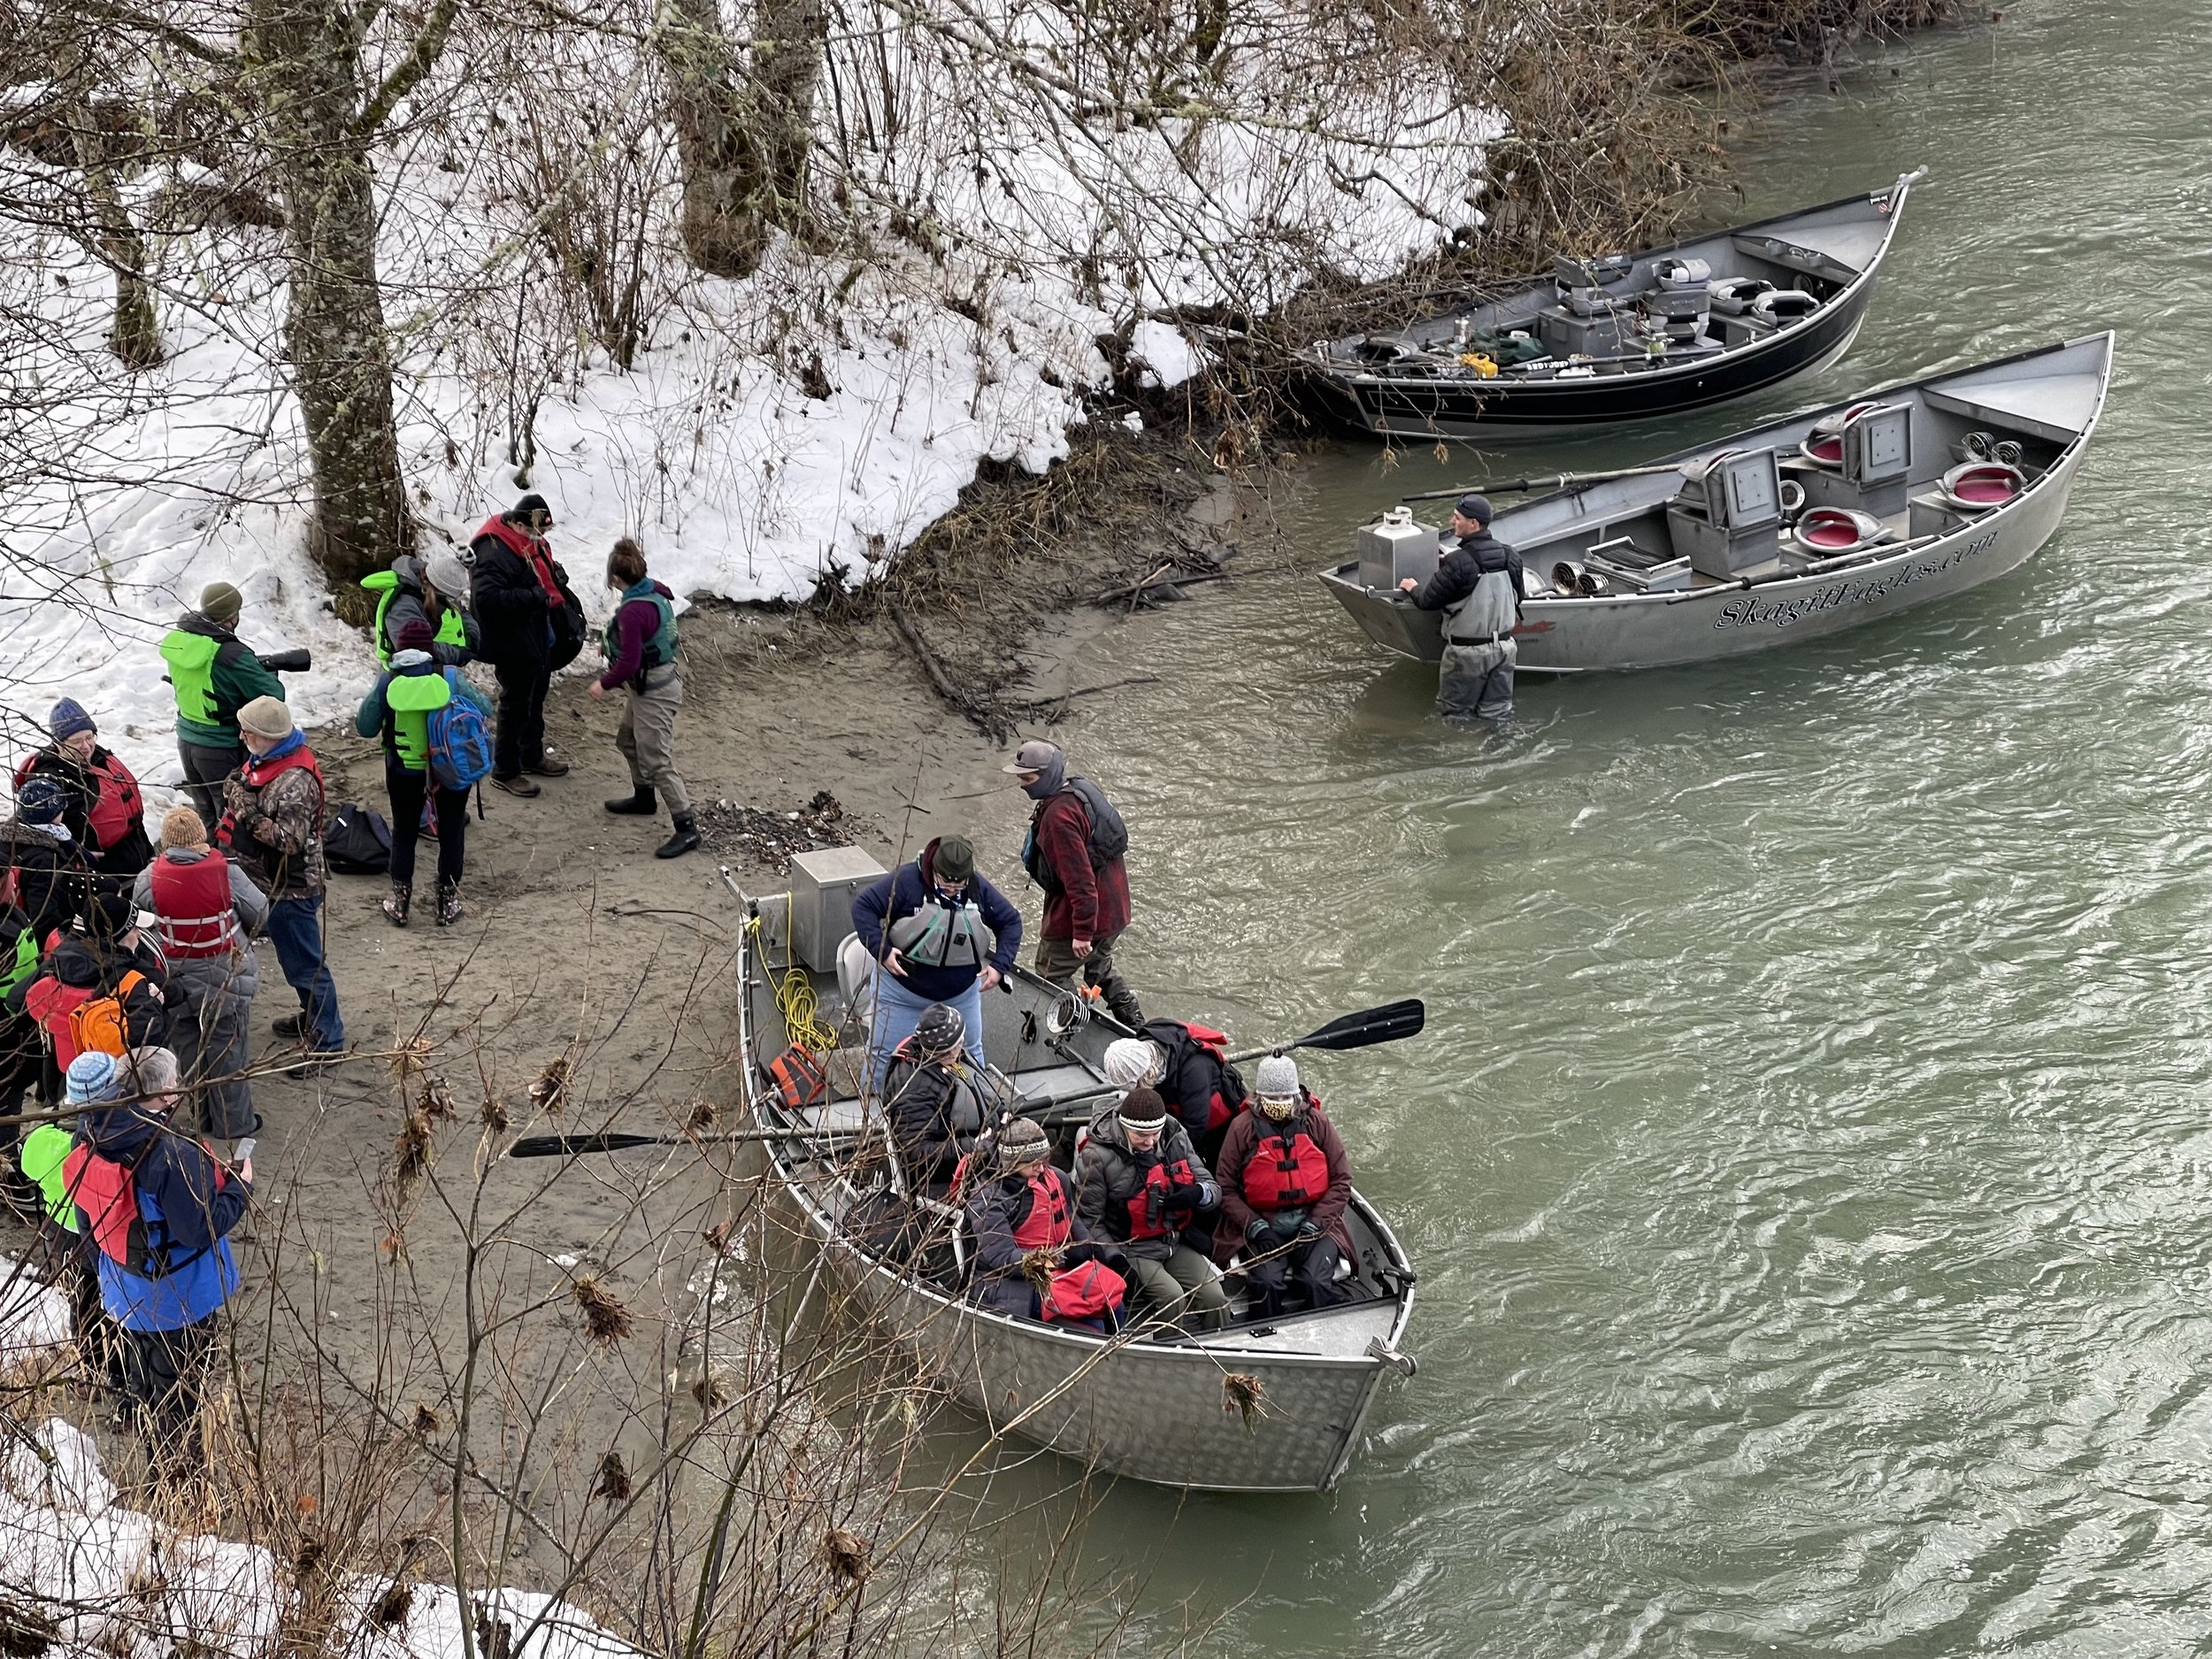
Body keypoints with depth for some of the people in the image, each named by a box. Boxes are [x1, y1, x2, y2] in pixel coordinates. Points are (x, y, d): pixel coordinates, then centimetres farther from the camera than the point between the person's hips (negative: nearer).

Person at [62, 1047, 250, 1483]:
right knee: (177, 1397, 13)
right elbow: (201, 1229, -29)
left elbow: (88, 1222, 4)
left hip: (124, 1293, 7)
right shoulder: (174, 1156, -34)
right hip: (180, 1301, -7)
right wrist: (239, 1187, -13)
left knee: (142, 1383, 26)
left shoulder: (91, 1141, -9)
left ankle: (156, 1463, 46)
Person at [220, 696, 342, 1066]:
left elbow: (289, 840, -31)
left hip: (290, 889, -10)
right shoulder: (266, 760, 2)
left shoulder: (296, 782, -29)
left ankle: (327, 1040, 14)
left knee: (304, 963, 2)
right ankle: (313, 1017, 42)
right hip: (269, 882, 10)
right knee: (294, 955, 25)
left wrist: (249, 811, -32)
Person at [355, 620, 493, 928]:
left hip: (404, 773, 1)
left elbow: (366, 728, -6)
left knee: (404, 835, 17)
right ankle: (448, 905, 21)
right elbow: (484, 709, -4)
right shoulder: (449, 677, -14)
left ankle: (400, 904, 22)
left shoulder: (388, 681, -12)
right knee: (451, 834, 15)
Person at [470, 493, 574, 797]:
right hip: (514, 644, -10)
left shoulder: (533, 543, 6)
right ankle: (505, 771, 14)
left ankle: (532, 755, 41)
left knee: (535, 699, 23)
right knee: (516, 705, 1)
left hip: (540, 638, 10)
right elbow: (488, 598, -34)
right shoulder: (495, 552, -25)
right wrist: (533, 597, -31)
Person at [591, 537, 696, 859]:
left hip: (654, 693, -10)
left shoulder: (633, 611, -27)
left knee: (657, 761, -7)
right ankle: (643, 797, 45)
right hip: (648, 686, 10)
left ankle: (687, 828, -5)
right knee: (628, 740, 28)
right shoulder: (655, 592, 0)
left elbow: (629, 663, -26)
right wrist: (613, 642, 23)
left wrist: (604, 684, -10)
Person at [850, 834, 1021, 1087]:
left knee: (970, 1051, 20)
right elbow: (863, 907, -20)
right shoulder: (907, 881, -23)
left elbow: (1011, 922, 2)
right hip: (903, 989, -3)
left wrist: (999, 964, -11)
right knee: (885, 1054, 5)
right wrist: (882, 950, -29)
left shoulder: (979, 890, -10)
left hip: (961, 994, 4)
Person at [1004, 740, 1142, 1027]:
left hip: (1082, 911, -10)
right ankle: (1137, 1028, 34)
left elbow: (1079, 878, -29)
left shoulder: (1059, 815, -27)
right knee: (1100, 967, 28)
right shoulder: (1083, 788, 3)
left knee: (1052, 974, 7)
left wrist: (1082, 932, -26)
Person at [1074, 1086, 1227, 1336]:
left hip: (1176, 1244, 4)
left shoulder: (1176, 1140, 3)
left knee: (1214, 1298, -17)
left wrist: (1198, 1193, -18)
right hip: (1130, 1249, -4)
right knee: (1171, 1297, -29)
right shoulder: (1097, 1156, -10)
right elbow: (1089, 1220, -5)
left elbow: (1213, 1190, 7)